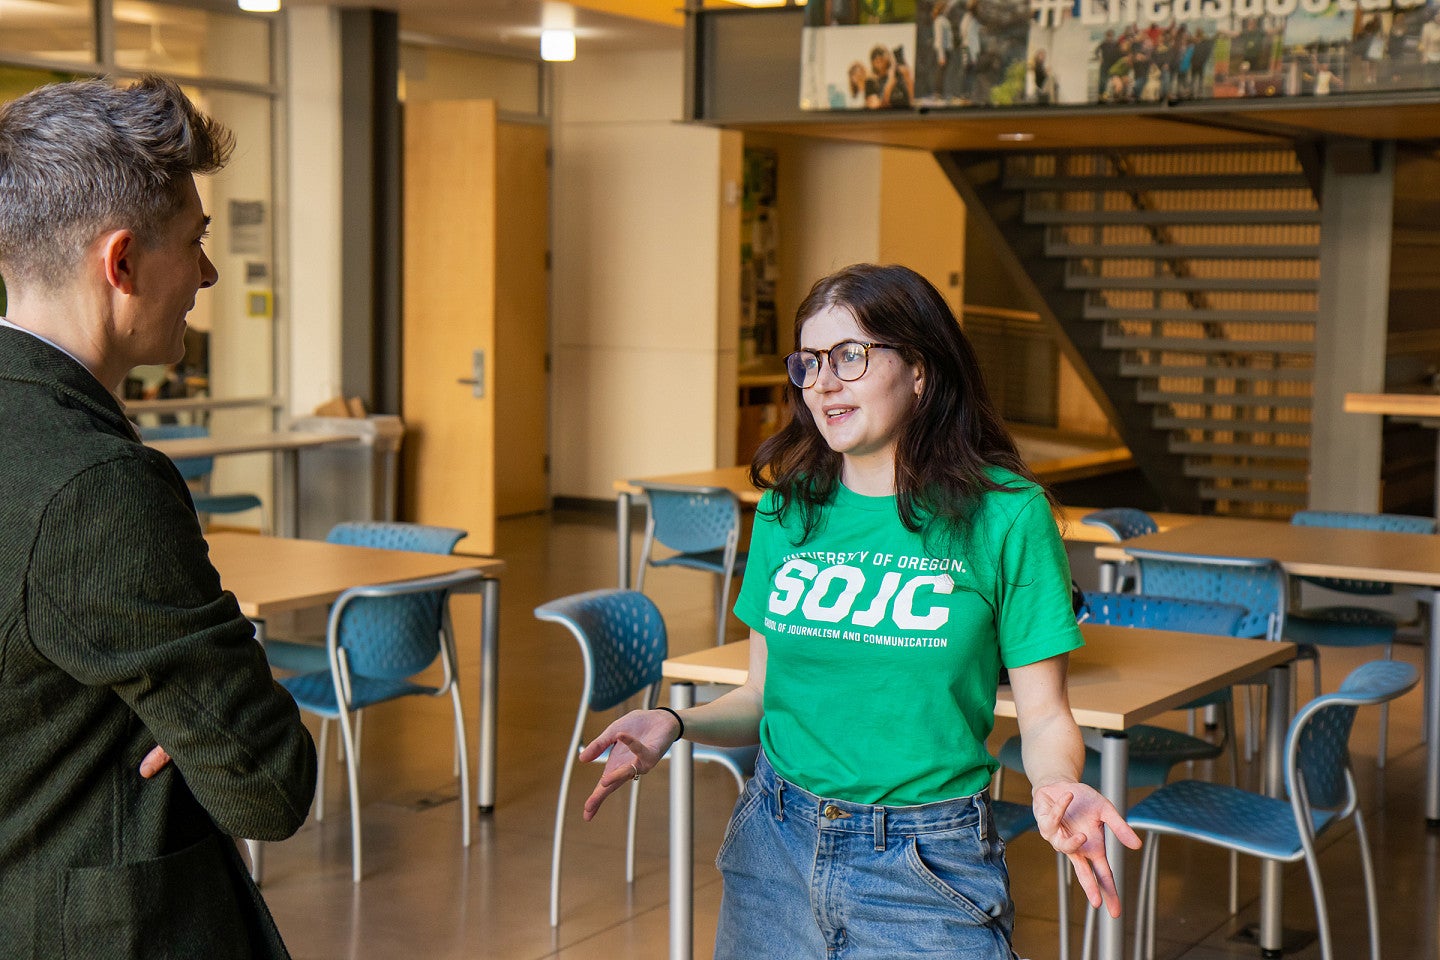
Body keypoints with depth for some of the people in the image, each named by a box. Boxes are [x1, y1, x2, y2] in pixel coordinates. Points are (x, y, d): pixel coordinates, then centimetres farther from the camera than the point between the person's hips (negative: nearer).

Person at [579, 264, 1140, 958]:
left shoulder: (1005, 514, -9)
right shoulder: (787, 508, 3)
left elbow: (1045, 717, -6)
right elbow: (763, 695, 9)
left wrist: (1056, 790, -27)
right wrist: (674, 725, -10)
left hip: (927, 870, -4)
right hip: (773, 848, 4)